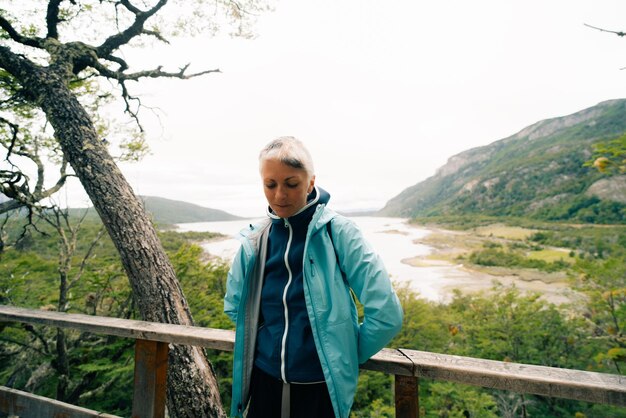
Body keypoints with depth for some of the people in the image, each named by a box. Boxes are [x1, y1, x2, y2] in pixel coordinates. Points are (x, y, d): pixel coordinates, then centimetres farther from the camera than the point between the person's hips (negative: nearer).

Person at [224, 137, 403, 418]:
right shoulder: (254, 240, -3)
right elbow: (234, 306, 13)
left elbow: (386, 313, -16)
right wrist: (273, 341, 7)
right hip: (265, 379, 4)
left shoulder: (337, 232, -16)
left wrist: (346, 358, -4)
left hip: (321, 386, -3)